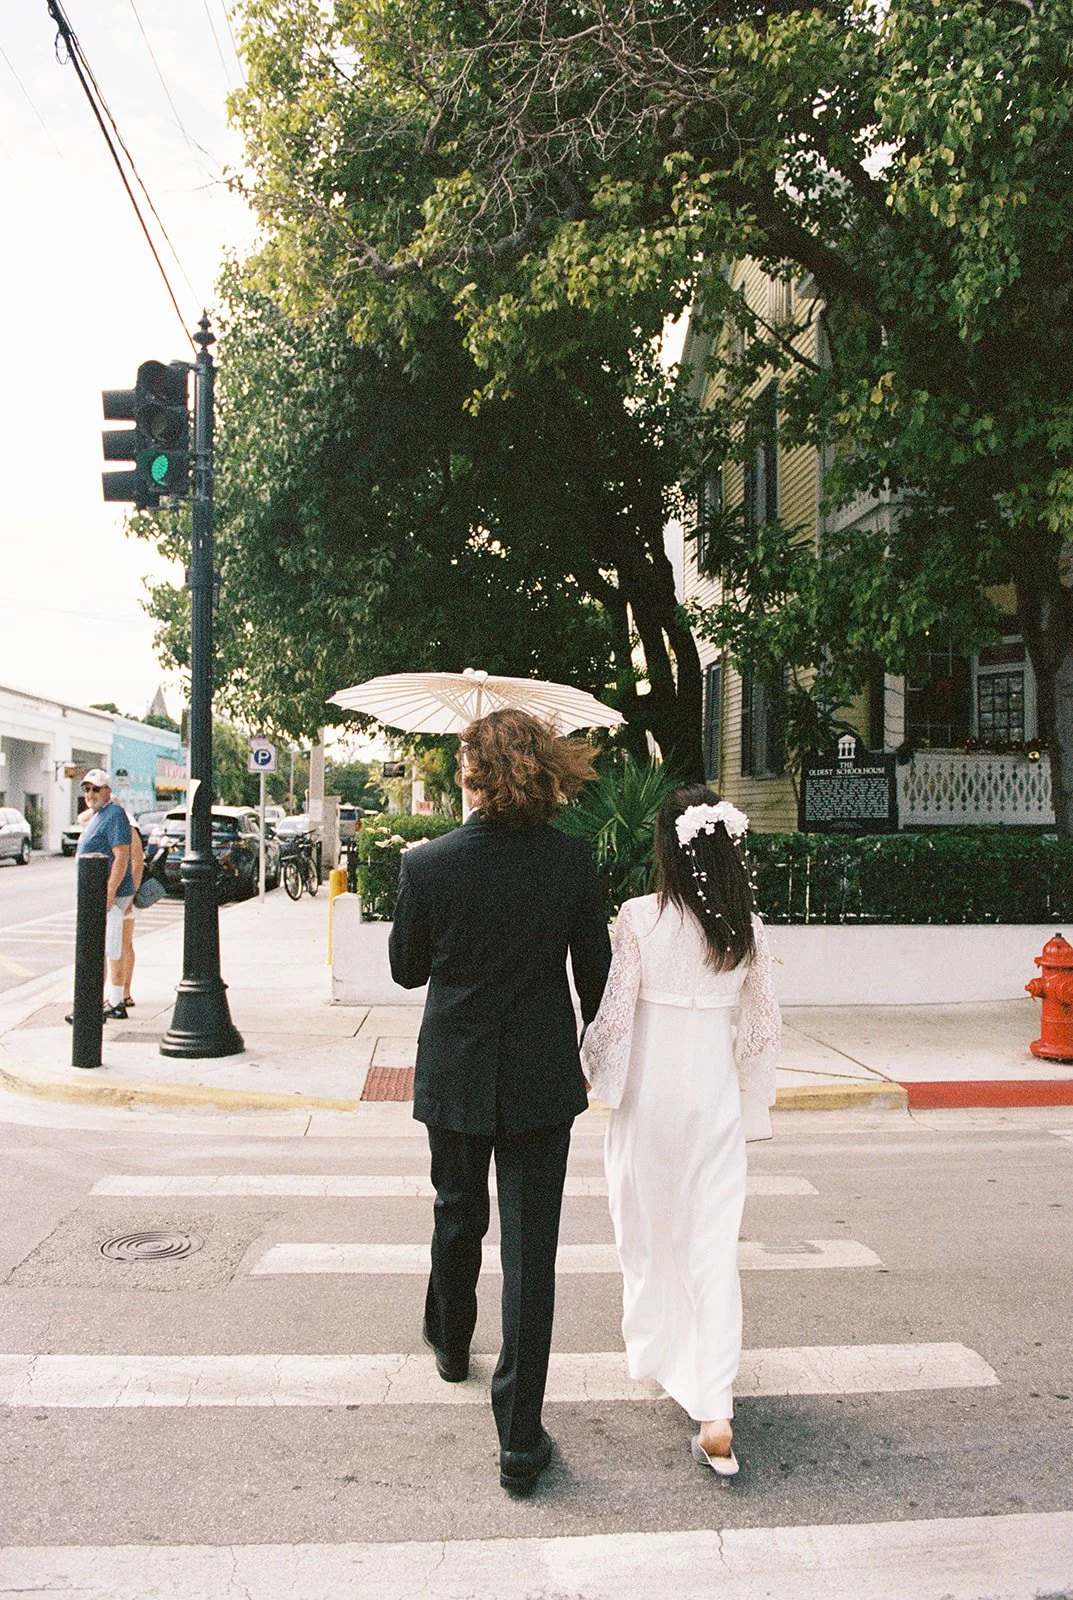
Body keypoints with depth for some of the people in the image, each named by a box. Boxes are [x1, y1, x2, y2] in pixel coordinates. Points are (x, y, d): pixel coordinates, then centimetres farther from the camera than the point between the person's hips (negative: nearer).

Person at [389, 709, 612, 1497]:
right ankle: (520, 1439, 10)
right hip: (541, 1078, -1)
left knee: (457, 1217, 25)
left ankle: (451, 1344, 51)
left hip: (454, 1075, 1)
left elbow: (407, 969, -1)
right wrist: (592, 1050, 15)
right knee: (531, 1247, 5)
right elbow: (595, 972, -2)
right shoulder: (573, 860, -12)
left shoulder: (428, 863, -14)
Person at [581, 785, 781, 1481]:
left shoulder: (641, 916, -13)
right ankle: (715, 1411, -1)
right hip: (716, 1097, 2)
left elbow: (615, 1014, -12)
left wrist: (592, 1066, 7)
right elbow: (765, 1024, 2)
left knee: (649, 1230, 19)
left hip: (650, 1096, -2)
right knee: (714, 1245, 5)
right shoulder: (747, 925, -3)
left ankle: (655, 1350, 39)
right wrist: (750, 1097, 17)